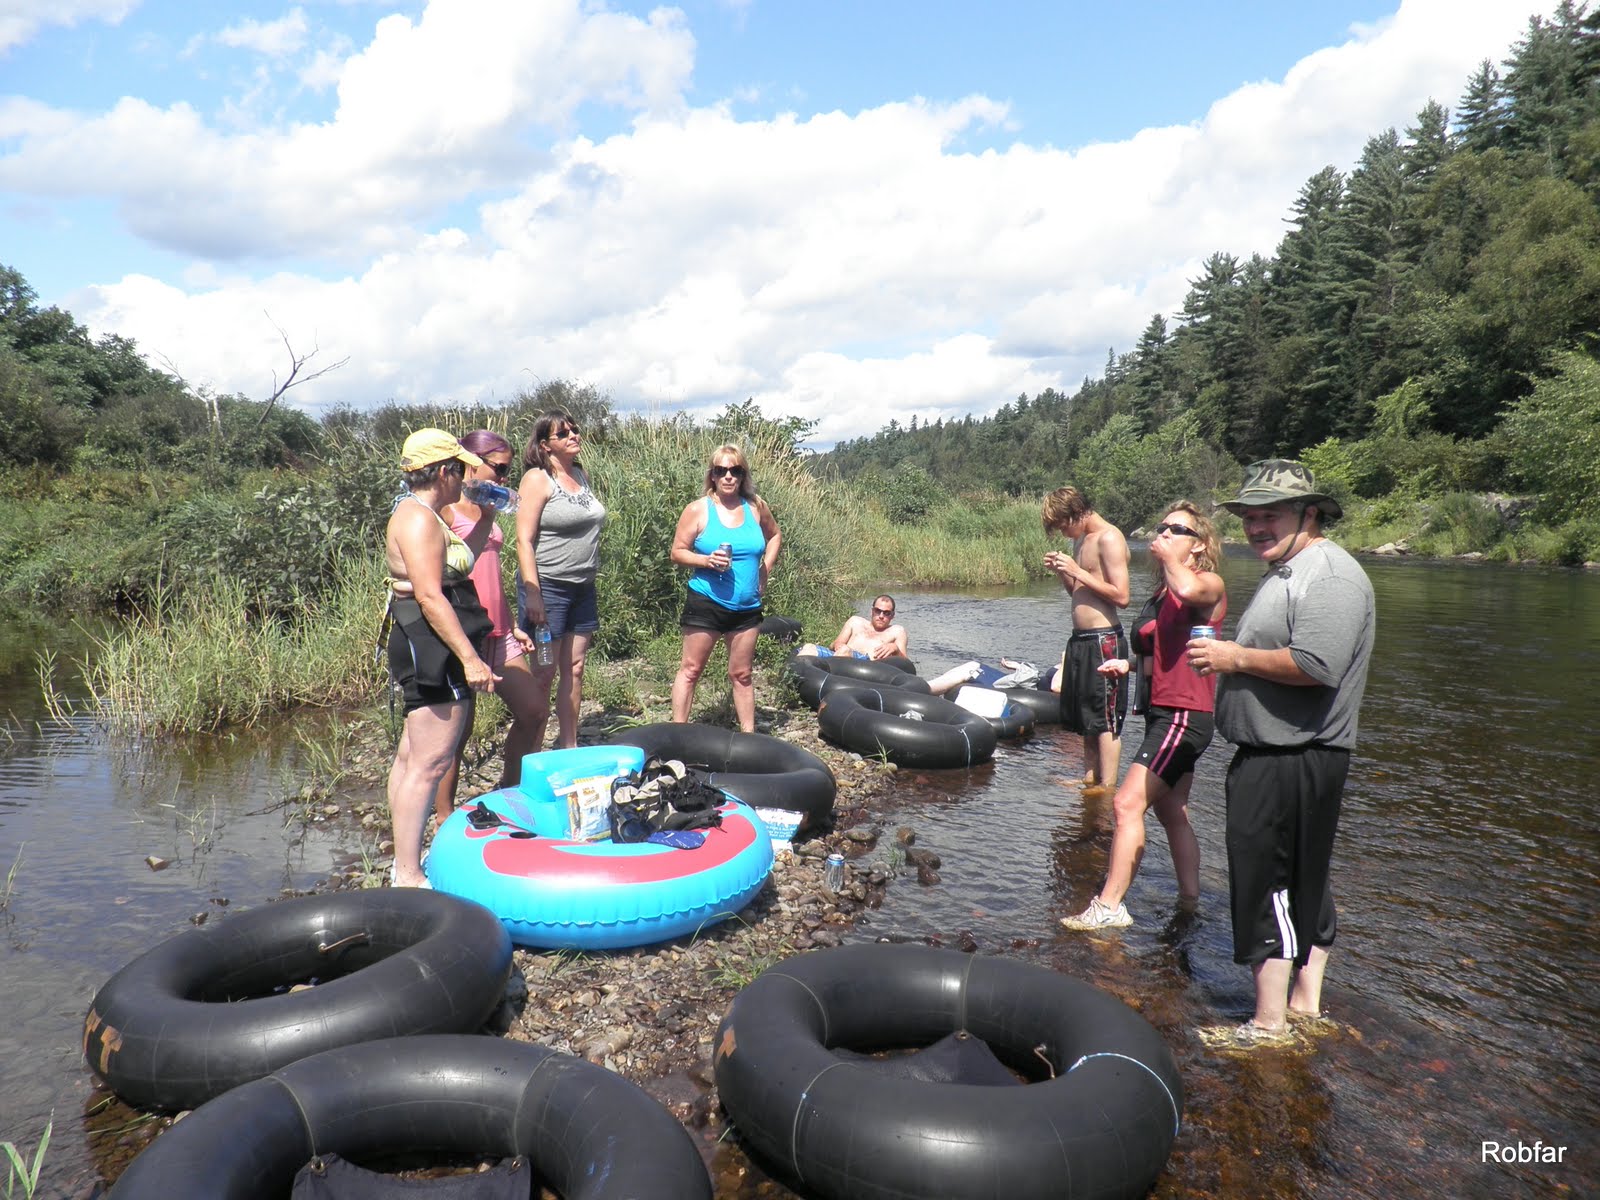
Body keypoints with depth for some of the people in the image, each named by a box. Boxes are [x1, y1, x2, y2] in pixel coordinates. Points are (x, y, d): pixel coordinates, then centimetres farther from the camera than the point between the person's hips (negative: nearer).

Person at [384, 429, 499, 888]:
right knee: (430, 762, -10)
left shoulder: (416, 514, 18)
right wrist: (470, 658, -28)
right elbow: (430, 596, -25)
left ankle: (404, 861, 25)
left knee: (411, 757, 15)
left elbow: (459, 563, 32)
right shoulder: (420, 519, -16)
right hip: (432, 648, -12)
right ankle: (409, 877, -6)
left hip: (424, 649, 12)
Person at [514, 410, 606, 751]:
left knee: (575, 669, 11)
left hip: (583, 587, 7)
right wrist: (532, 594, -21)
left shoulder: (581, 474, 12)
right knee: (543, 674, -2)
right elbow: (524, 540, -15)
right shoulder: (537, 479, -10)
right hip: (547, 586, -7)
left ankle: (569, 748, 22)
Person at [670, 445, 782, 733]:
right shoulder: (698, 509, -6)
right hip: (705, 603, -3)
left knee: (741, 674, 11)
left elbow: (774, 536, 22)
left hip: (747, 607, 3)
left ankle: (748, 734, 19)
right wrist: (706, 560, -21)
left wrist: (765, 569, 9)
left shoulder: (756, 507, 4)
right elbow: (678, 552, -4)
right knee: (690, 670, 1)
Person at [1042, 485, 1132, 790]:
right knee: (1086, 719, 16)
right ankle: (1090, 780, 26)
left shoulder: (1109, 538, -13)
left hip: (1103, 641, -10)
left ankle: (1106, 789, 1)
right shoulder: (1081, 540, 15)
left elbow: (1121, 596, -20)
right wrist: (1061, 571, 4)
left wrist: (1077, 572, -18)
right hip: (1080, 640, 10)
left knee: (1106, 721, -4)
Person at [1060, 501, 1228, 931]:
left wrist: (1168, 557, -15)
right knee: (1171, 813, 15)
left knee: (1128, 803, -15)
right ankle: (1190, 899, 26)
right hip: (1161, 713, 10)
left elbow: (1188, 590, -34)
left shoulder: (1210, 584, -8)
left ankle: (1109, 906, -11)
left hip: (1185, 714, -9)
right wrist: (1128, 665, 10)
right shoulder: (1162, 592, 17)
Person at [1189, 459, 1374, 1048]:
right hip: (1271, 758, 11)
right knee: (1303, 886, 17)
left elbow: (1317, 665, -29)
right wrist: (1229, 656, 13)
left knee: (1267, 887, -4)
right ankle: (1306, 1005, 29)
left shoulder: (1329, 575, -16)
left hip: (1292, 765, -11)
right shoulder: (1286, 572, 19)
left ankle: (1269, 1024, 6)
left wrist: (1236, 657, -19)